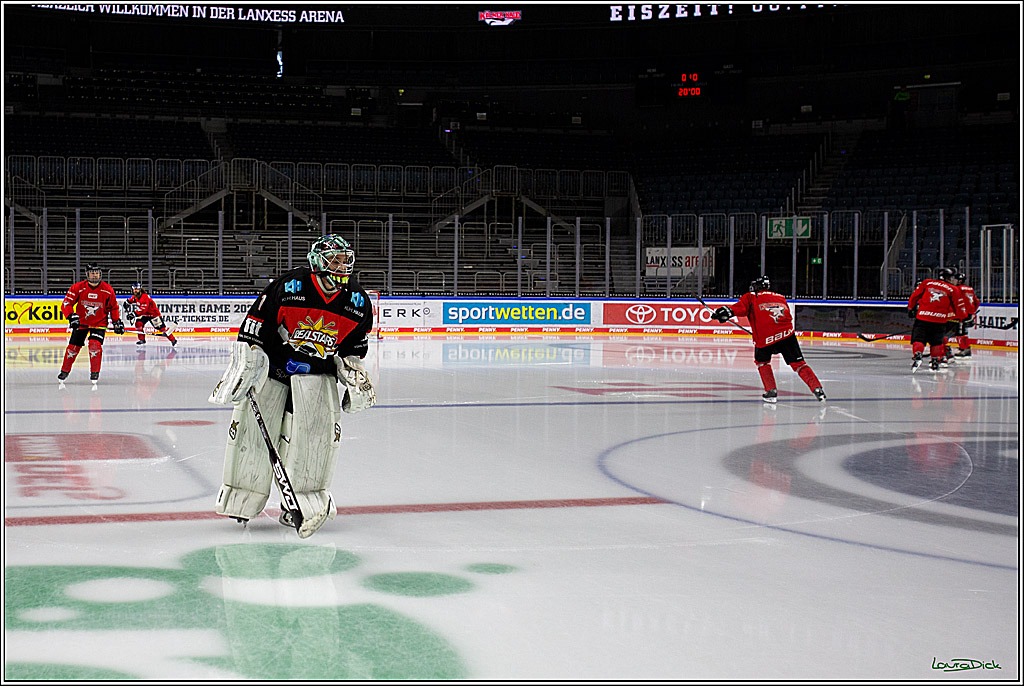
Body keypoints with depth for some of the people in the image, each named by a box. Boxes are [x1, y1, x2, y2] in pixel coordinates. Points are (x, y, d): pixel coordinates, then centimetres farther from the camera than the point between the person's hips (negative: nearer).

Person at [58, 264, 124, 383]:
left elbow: (113, 307, 5)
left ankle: (95, 372, -8)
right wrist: (71, 316, -27)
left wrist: (116, 322, 1)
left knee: (95, 344, -21)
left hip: (99, 322, -1)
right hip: (81, 322, 1)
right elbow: (66, 304, -12)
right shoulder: (77, 288, -14)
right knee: (73, 346, 2)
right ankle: (65, 370, 23)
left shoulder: (107, 290, -10)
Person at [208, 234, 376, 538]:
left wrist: (353, 368, 1)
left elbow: (354, 347, 12)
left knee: (320, 427, -15)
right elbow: (252, 330, -11)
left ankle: (303, 501, -5)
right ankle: (241, 497, 8)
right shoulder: (289, 287, -16)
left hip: (317, 371, 2)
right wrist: (243, 364, -13)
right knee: (253, 426, -8)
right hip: (272, 364, -2)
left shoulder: (358, 302, -4)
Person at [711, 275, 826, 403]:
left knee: (762, 361, 24)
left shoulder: (751, 297, 15)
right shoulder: (781, 298, 28)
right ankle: (817, 389, -3)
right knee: (798, 363, 9)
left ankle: (771, 392, 15)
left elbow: (741, 307, -4)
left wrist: (727, 312, -10)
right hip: (786, 333, 3)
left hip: (765, 338, -2)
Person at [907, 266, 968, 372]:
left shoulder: (927, 283, 13)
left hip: (922, 317, 0)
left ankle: (918, 355, -21)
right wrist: (963, 316, 26)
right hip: (940, 320, 0)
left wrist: (911, 308, 25)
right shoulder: (953, 290, 9)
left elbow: (914, 296, 12)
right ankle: (936, 361, 11)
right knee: (937, 341, 18)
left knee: (918, 339, 2)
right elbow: (959, 307, 8)